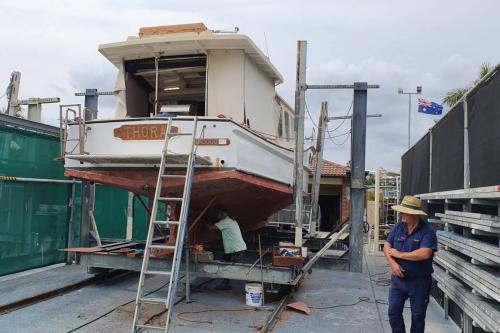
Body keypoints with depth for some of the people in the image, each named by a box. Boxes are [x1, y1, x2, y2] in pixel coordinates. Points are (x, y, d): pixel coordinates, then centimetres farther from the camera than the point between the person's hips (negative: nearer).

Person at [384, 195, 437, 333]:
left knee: (418, 316, 12)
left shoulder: (428, 232, -16)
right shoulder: (398, 227, 0)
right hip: (398, 279, 4)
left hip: (419, 281, -4)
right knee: (393, 312, 8)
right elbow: (387, 246, 0)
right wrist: (392, 263, -19)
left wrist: (399, 254, -19)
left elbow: (424, 254, -29)